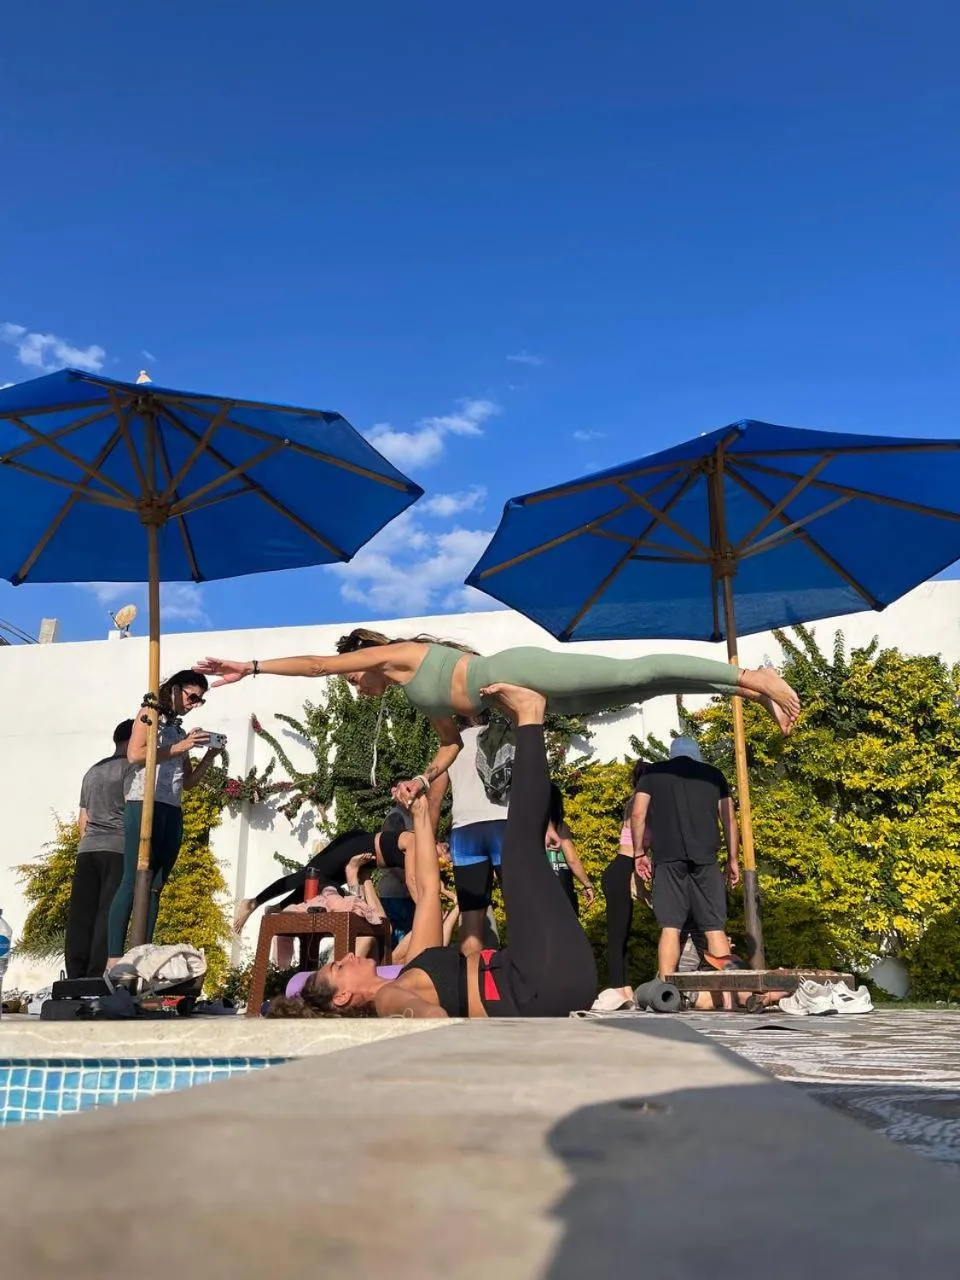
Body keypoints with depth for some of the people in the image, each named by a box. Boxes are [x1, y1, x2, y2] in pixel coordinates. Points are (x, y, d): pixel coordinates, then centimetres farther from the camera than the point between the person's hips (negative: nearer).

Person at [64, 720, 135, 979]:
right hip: (118, 849, -6)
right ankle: (98, 977, -11)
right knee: (109, 914, -7)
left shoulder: (93, 771, 22)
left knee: (81, 915, 2)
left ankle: (76, 977, 1)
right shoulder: (132, 767, 0)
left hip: (86, 850, 7)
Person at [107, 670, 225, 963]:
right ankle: (113, 959, -15)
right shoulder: (149, 714, 5)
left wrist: (210, 754, 8)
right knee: (132, 881, -13)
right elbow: (134, 754, -10)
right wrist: (181, 747, -12)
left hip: (173, 812, 7)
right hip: (144, 805, -7)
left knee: (155, 886, 2)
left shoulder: (179, 729, 21)